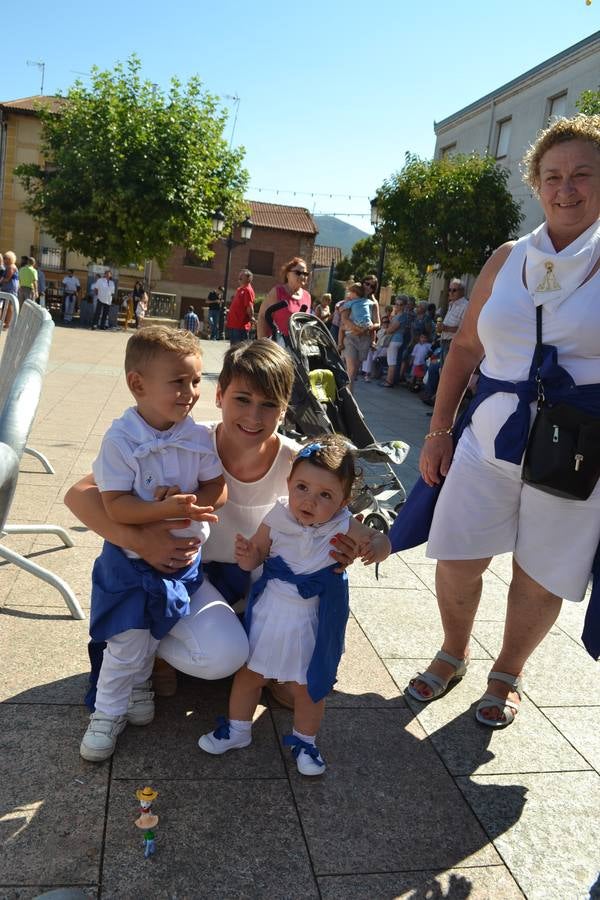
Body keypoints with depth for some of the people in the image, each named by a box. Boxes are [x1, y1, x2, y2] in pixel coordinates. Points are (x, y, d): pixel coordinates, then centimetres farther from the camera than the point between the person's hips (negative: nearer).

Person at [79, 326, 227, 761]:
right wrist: (167, 509, -35)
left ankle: (138, 684, 47)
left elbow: (217, 489, -5)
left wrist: (190, 504, -24)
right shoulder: (120, 440, -21)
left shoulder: (200, 436, -9)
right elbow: (115, 505, -24)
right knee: (127, 642, 3)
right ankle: (109, 713, 27)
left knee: (152, 633, 19)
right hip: (130, 561, -3)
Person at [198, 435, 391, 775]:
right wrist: (247, 555, -25)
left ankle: (305, 741, 40)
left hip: (313, 622, -2)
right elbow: (256, 555, -2)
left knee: (308, 686, 15)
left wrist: (375, 547, -35)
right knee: (248, 672, 18)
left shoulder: (343, 527, -20)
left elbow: (380, 542, -12)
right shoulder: (278, 517, -15)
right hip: (268, 613, 2)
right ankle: (237, 729, 42)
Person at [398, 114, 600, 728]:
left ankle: (507, 674, 37)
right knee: (456, 561, 8)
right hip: (488, 441, 3)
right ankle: (452, 656, 36)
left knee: (540, 579, 11)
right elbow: (465, 347, 10)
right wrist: (438, 431, 7)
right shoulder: (507, 260, 7)